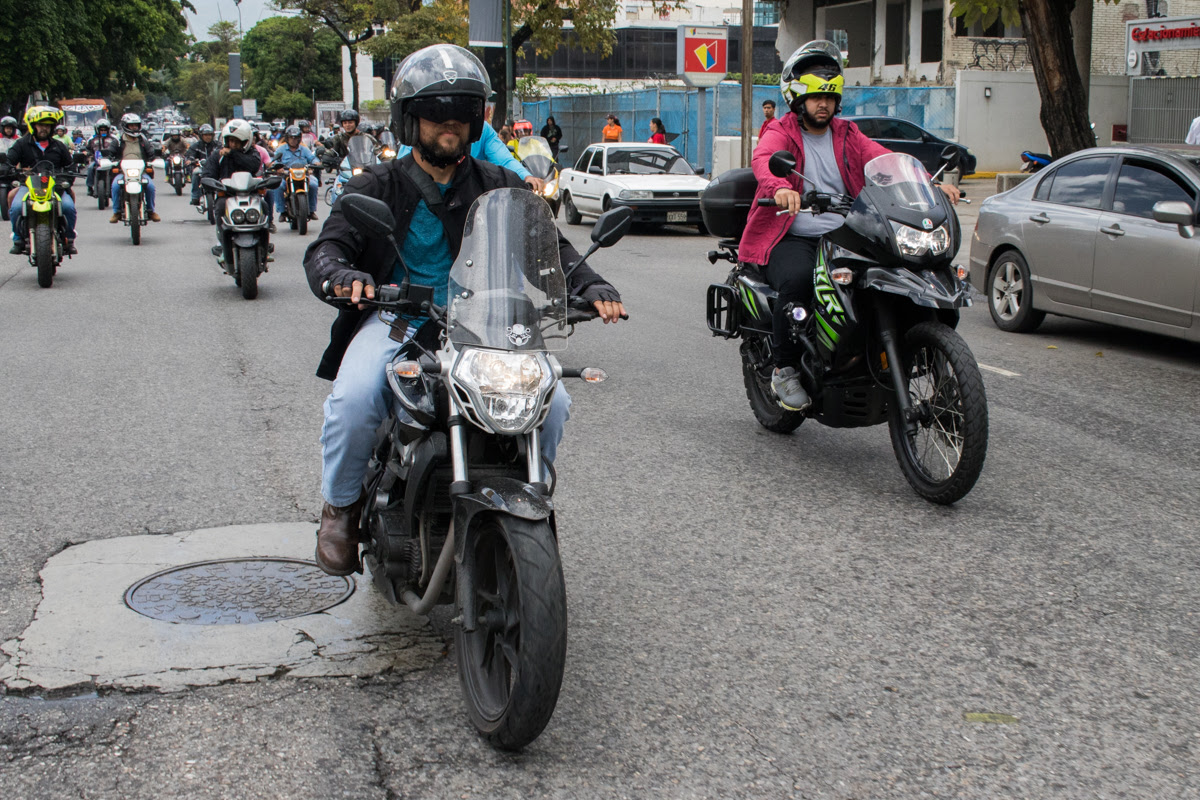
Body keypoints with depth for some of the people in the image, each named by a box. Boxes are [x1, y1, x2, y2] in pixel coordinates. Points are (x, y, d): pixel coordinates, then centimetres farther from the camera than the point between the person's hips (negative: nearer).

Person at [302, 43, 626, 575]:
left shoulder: (498, 187, 12)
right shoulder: (376, 187, 4)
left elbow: (547, 243, 5)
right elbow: (325, 248, -8)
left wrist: (591, 286, -16)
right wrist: (342, 276, -34)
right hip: (396, 317, -2)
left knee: (551, 400, -17)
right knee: (353, 399, -31)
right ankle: (341, 504, -3)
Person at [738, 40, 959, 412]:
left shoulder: (847, 136, 19)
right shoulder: (781, 132, 4)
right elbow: (763, 159, -20)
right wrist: (779, 187, -44)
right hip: (791, 239, -4)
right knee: (798, 279, -35)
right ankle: (784, 370, -18)